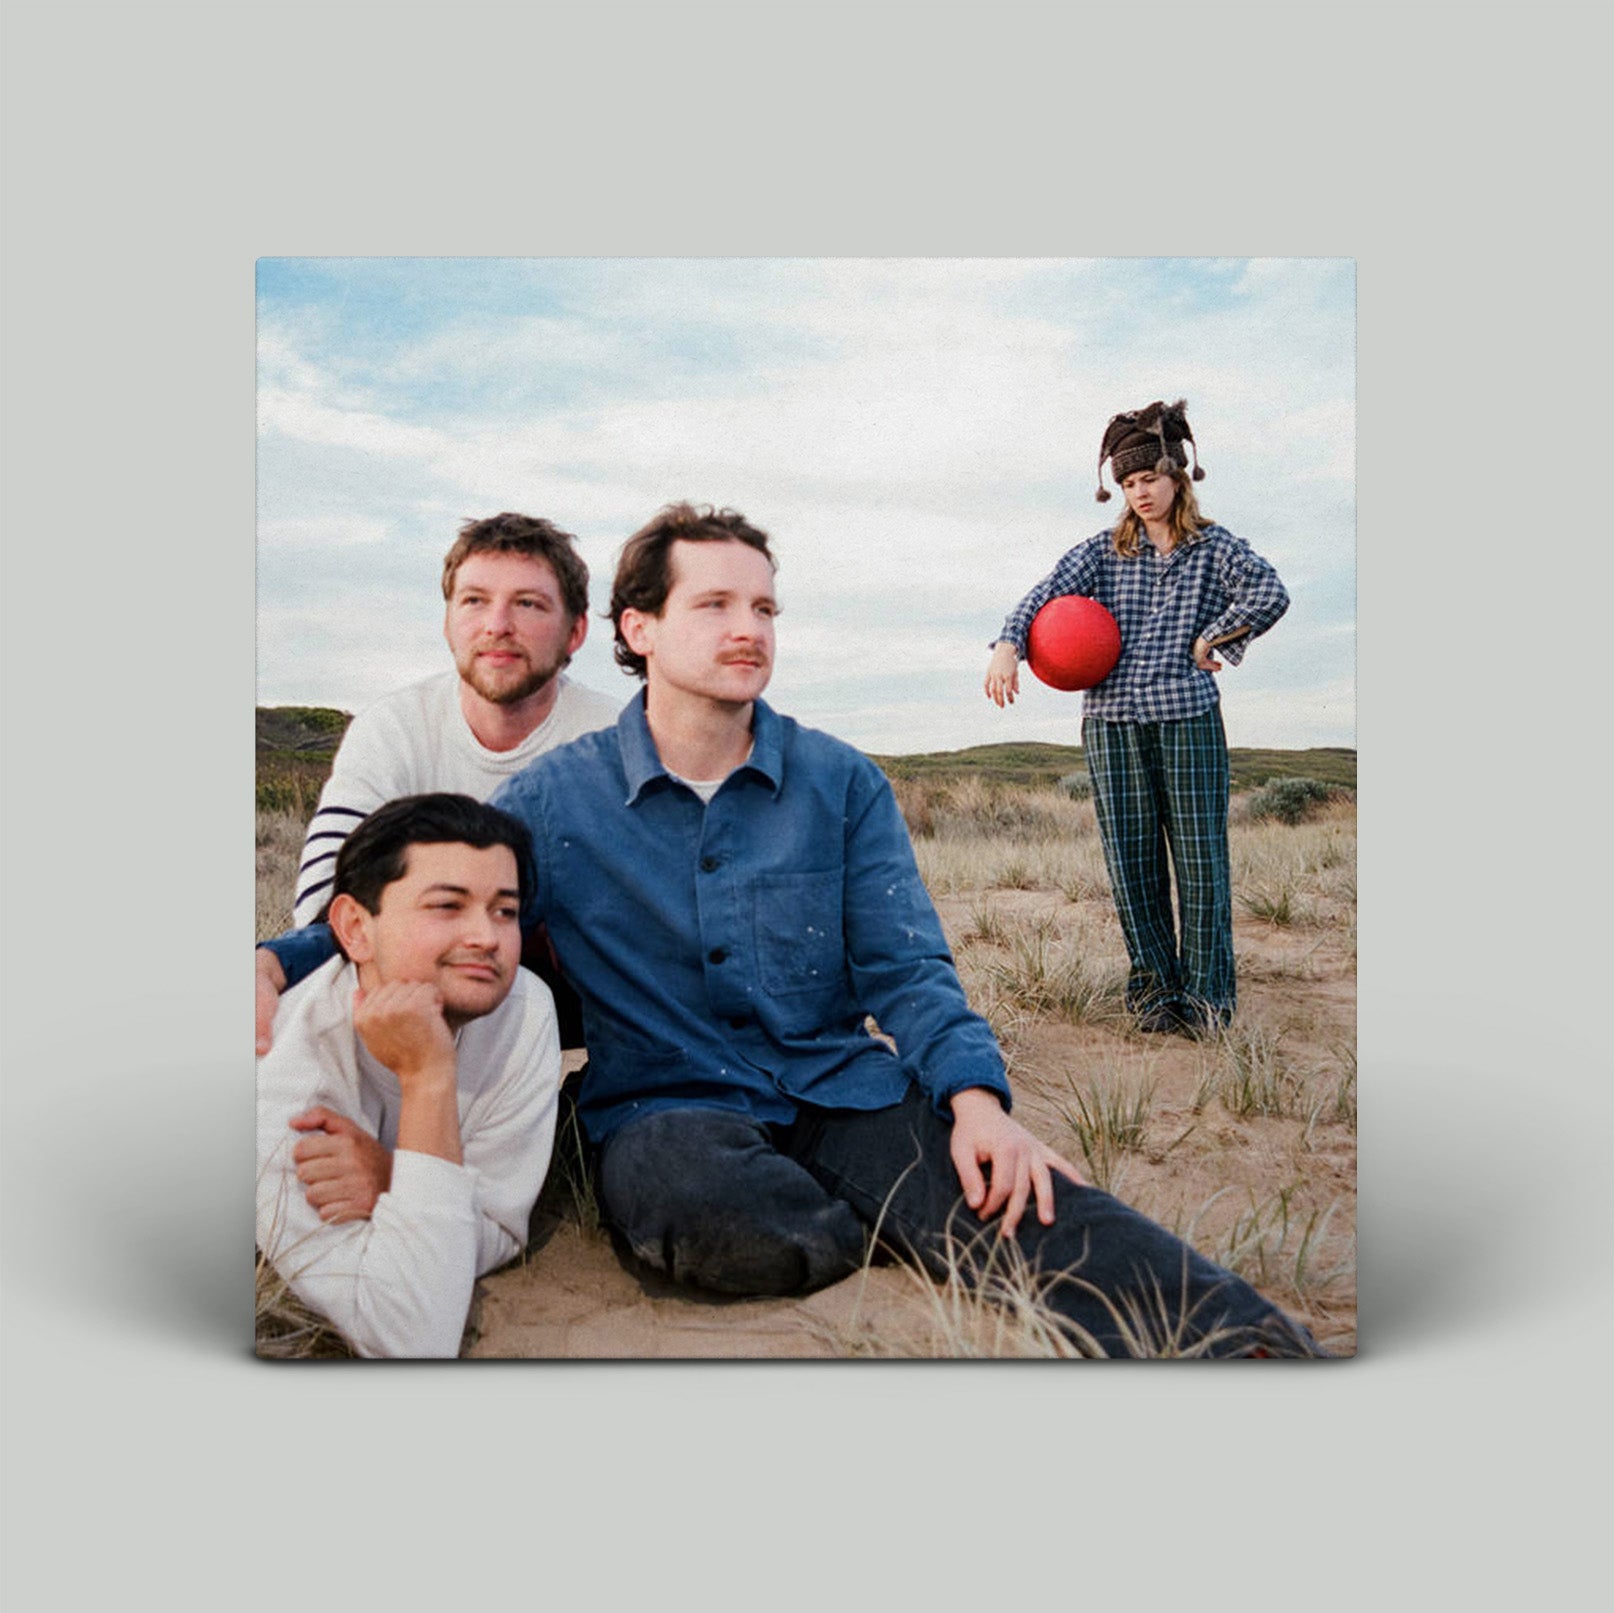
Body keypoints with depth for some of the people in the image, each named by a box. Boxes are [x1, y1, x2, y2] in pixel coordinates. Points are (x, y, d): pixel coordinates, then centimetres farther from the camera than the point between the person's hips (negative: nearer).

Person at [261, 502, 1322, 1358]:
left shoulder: (844, 785, 5)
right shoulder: (553, 800, 2)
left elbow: (906, 968, 2)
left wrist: (978, 1099, -17)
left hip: (844, 1090, 1)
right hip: (666, 1108, 0)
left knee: (1038, 1203, -29)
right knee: (717, 1213, -36)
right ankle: (899, 1234, -10)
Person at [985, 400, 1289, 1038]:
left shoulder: (1213, 546, 8)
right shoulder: (1105, 550, 13)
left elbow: (1270, 594, -7)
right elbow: (1048, 591, -1)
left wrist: (1209, 640, -5)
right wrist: (1009, 644, -18)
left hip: (1189, 719, -2)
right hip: (1113, 720, 2)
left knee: (1199, 855, -1)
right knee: (1131, 859, 3)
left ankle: (1206, 991, 11)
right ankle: (1154, 989, 15)